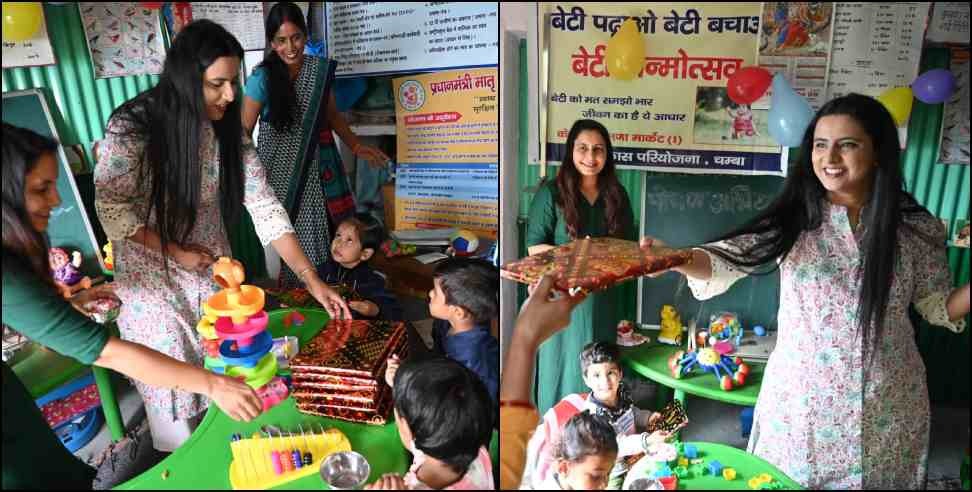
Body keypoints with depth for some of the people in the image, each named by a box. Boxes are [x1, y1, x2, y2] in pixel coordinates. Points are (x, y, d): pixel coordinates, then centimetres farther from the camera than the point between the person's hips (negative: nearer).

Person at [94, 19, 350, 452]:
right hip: (152, 276, -3)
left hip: (212, 270, 4)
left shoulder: (228, 130, -10)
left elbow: (264, 207, -12)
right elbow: (110, 209, -15)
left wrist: (313, 279, -18)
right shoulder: (132, 126, -23)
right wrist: (176, 251, -16)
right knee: (173, 381, 10)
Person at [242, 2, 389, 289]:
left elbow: (332, 115, 14)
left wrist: (355, 146, 15)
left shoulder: (320, 69, 0)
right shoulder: (262, 77, -11)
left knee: (316, 237, 5)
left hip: (313, 168, 3)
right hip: (277, 170, -3)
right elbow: (244, 131, -10)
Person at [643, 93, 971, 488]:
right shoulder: (793, 218, -8)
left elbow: (938, 307, 5)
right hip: (802, 399, -1)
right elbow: (728, 258, -21)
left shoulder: (917, 227, -4)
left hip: (887, 406, 1)